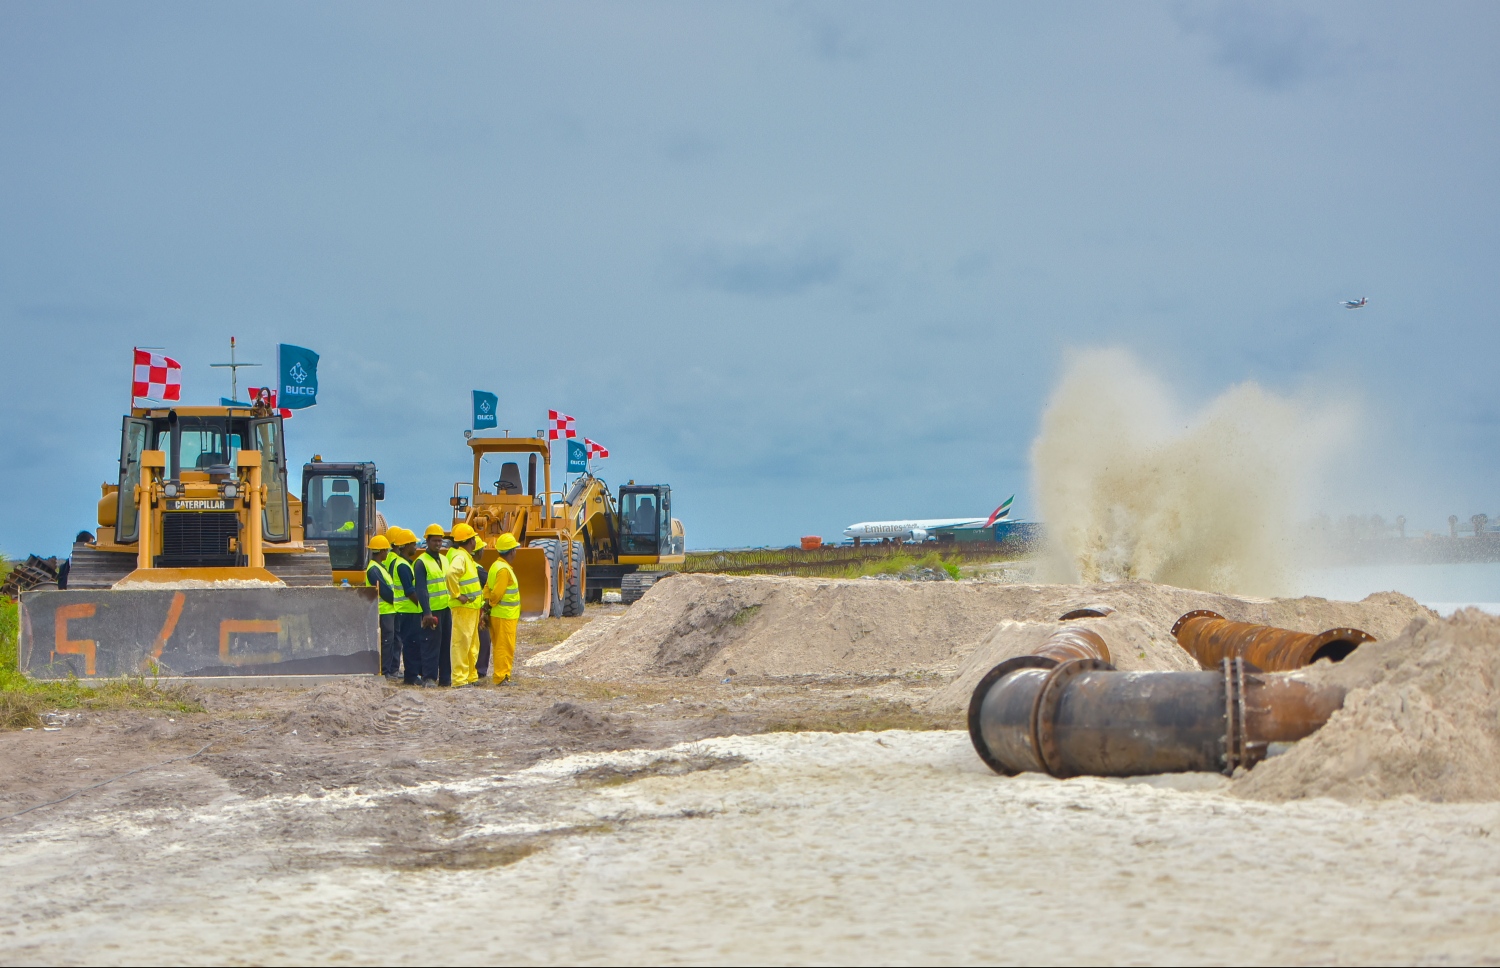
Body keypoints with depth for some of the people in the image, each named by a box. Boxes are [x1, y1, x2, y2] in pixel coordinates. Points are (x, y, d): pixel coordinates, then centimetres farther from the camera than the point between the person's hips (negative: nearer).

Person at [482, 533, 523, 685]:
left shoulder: (496, 565, 13)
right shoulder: (504, 569, -19)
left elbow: (487, 588, 13)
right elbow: (497, 593, -21)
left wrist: (488, 604, 8)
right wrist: (491, 604, -4)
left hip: (498, 615, 10)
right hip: (505, 615, -10)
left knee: (500, 647, 14)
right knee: (505, 648, -5)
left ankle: (502, 676, 19)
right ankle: (501, 678, -4)